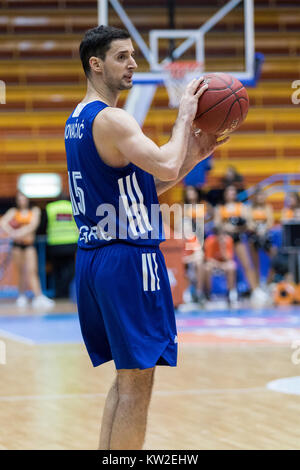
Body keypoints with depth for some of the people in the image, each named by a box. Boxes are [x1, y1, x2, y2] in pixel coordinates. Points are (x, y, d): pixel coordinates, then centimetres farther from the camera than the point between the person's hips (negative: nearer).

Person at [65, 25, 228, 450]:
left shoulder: (77, 120, 17)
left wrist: (192, 156, 10)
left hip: (92, 256, 10)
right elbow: (165, 167, -28)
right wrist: (184, 116, -13)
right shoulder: (111, 120, -15)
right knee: (136, 384, -5)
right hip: (128, 259, -10)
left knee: (127, 377, 18)